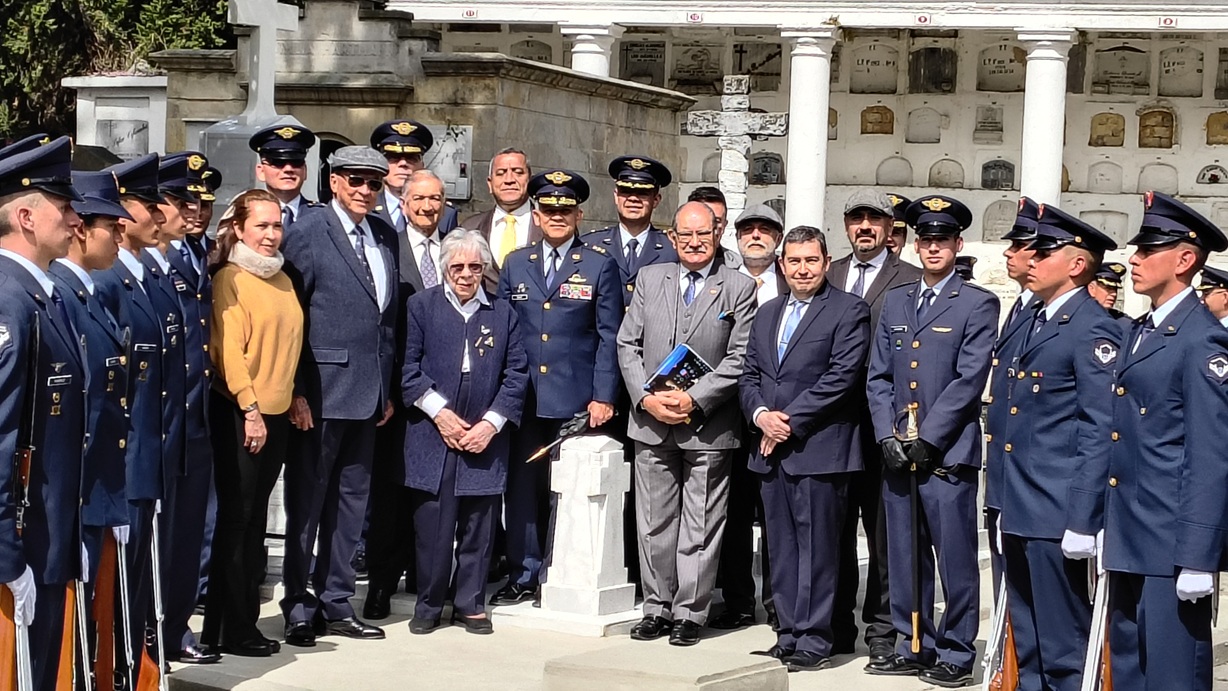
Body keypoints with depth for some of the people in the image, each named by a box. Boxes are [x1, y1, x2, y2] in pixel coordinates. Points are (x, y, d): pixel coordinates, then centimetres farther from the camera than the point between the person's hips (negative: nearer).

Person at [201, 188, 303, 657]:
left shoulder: (282, 280, 13)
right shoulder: (230, 279, -9)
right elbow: (227, 349, -15)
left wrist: (294, 398, 10)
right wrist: (251, 410, -18)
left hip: (276, 414, 7)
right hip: (239, 413, -7)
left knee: (254, 520, 11)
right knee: (236, 519, -2)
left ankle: (245, 623, 18)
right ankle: (231, 630, 5)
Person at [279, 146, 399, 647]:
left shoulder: (384, 237, 12)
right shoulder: (307, 234, -8)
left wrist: (387, 388, 12)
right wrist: (296, 391, -14)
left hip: (366, 392, 7)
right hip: (321, 392, -7)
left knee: (351, 500, 13)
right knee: (307, 501, 2)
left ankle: (335, 604, 22)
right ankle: (299, 609, 11)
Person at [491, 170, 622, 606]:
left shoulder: (599, 267, 4)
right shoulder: (516, 264, 12)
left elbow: (609, 336, 0)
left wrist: (603, 397, -7)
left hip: (576, 400, -3)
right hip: (523, 397, 3)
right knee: (521, 485, 4)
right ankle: (524, 575, 12)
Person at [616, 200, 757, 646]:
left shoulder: (739, 289, -1)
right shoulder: (650, 279, 10)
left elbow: (739, 359, -6)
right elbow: (628, 345, 7)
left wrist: (693, 400, -15)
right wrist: (646, 398, -6)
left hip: (708, 427, -3)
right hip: (651, 423, 3)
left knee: (700, 526, 2)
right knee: (654, 522, 9)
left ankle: (690, 613, 10)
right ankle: (657, 608, 18)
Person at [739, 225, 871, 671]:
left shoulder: (849, 311, -2)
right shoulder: (766, 314, 19)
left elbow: (841, 377, -12)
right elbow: (749, 376, 17)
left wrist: (790, 420, -13)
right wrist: (760, 414, -3)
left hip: (819, 449, -6)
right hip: (771, 450, 7)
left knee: (817, 547, -4)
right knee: (782, 548, 9)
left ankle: (814, 641, 0)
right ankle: (789, 635, 15)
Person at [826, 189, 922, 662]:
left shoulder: (910, 281, -2)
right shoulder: (829, 276, 14)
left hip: (881, 423, -5)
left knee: (884, 531, 2)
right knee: (835, 529, 10)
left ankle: (882, 631, 9)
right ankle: (837, 627, 19)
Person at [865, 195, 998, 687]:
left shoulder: (978, 305, 0)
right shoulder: (896, 302, 16)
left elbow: (969, 381, -8)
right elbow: (879, 377, 13)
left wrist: (927, 441, -12)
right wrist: (887, 436, -1)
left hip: (948, 455, -5)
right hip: (897, 455, 5)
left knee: (955, 559, -2)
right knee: (904, 558, 10)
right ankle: (914, 647, 21)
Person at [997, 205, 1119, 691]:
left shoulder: (1092, 330, -12)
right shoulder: (1033, 321, 16)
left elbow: (1101, 427, -16)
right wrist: (1006, 495, 18)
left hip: (1056, 511, -9)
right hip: (1018, 507, 9)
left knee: (1062, 635, -1)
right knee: (1026, 636, 17)